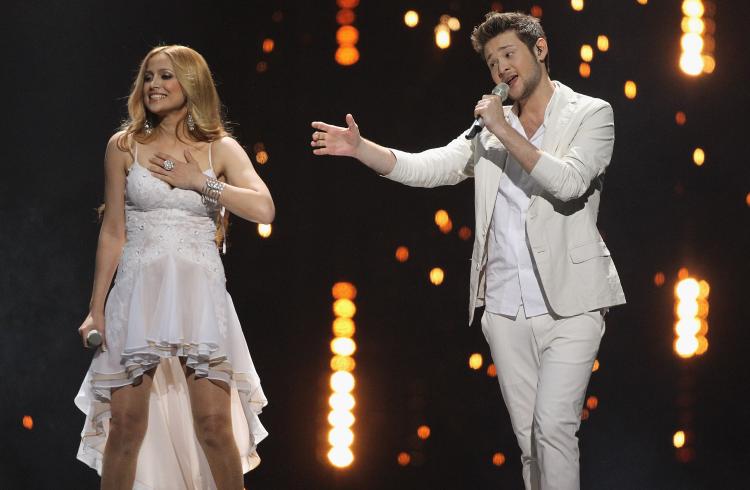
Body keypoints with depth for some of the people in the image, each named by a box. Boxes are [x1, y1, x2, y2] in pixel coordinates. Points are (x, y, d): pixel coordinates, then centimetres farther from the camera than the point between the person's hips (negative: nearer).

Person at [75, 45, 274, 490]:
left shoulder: (221, 149, 6)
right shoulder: (125, 146, 7)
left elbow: (263, 209, -10)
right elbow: (113, 232, 8)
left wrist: (199, 182, -9)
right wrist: (96, 309, 5)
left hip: (200, 293, 0)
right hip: (139, 291, 1)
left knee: (214, 424, -5)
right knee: (126, 424, -1)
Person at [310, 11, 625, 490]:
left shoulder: (590, 115, 0)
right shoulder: (491, 128, 13)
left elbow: (569, 182, -16)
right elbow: (424, 168, 5)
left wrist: (505, 131, -14)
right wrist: (360, 147, -7)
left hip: (570, 306, -5)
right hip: (506, 309, 5)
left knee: (553, 426, -16)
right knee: (528, 435, 8)